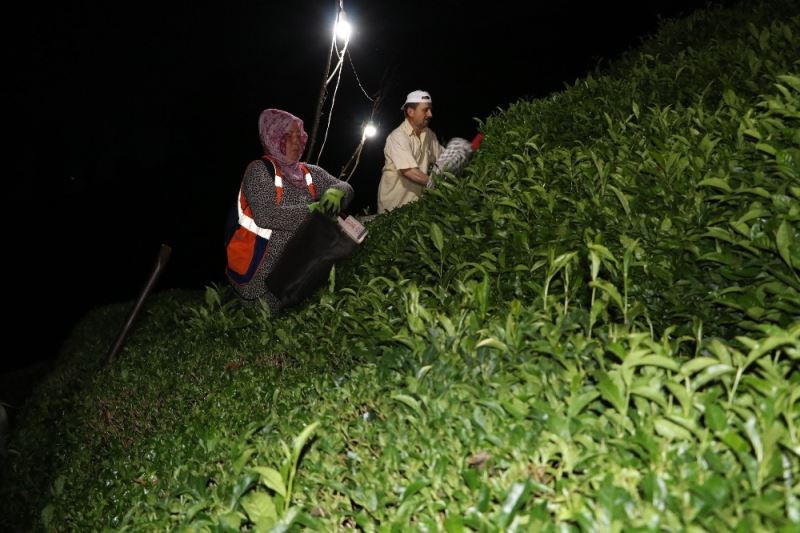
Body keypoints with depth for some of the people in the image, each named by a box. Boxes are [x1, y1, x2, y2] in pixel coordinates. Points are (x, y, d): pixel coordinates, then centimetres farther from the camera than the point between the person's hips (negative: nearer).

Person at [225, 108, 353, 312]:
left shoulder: (310, 172, 8)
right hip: (260, 271, -5)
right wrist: (312, 211, -22)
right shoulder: (259, 170, -12)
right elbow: (266, 215, -25)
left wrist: (335, 192, -17)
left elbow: (345, 187, 8)